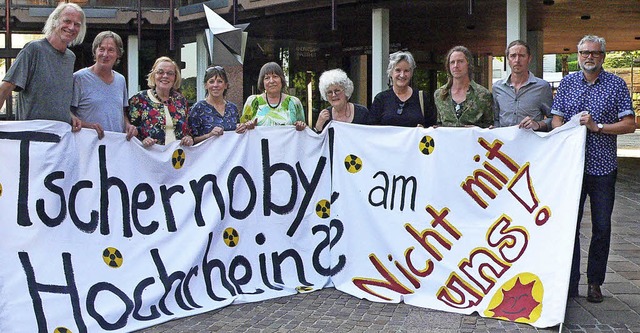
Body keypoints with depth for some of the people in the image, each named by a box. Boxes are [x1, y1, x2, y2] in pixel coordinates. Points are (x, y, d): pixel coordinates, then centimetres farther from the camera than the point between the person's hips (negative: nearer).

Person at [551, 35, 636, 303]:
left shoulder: (616, 84, 3)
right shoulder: (567, 83, 10)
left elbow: (630, 124, -2)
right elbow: (556, 120, 8)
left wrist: (597, 126, -14)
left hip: (603, 167, -1)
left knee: (602, 227, 6)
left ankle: (595, 282, 19)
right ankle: (569, 284, 11)